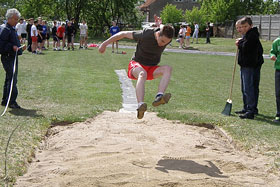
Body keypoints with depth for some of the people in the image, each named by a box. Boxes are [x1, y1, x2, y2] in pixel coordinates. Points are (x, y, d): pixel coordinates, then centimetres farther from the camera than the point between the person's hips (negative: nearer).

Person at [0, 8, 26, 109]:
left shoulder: (12, 29, 16)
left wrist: (20, 48, 14)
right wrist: (12, 47, -25)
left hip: (13, 57, 10)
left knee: (9, 79, 14)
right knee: (12, 80, -11)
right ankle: (12, 101, -7)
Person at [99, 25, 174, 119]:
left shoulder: (167, 38, -13)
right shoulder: (145, 34, -23)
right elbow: (123, 34, -12)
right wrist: (105, 44, -6)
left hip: (152, 69, 4)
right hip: (137, 65, -4)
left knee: (168, 69, -25)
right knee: (142, 73, -39)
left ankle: (159, 97, -44)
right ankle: (140, 105, -56)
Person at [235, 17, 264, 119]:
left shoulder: (252, 35, -15)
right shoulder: (246, 35, 18)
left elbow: (245, 48, -23)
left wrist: (239, 43, -6)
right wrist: (240, 42, 4)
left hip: (250, 66, -11)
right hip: (245, 65, 11)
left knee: (248, 88, -13)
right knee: (245, 88, 18)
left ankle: (251, 111, -14)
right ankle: (247, 108, 28)